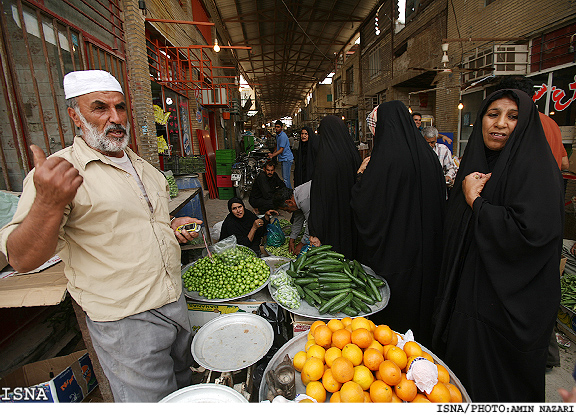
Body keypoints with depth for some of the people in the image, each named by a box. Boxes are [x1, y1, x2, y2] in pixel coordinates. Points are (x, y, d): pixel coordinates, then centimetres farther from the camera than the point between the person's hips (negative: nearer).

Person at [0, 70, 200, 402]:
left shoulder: (144, 167, 9)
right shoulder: (58, 172, -13)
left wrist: (173, 227, 1)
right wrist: (49, 203, -38)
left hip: (175, 304, 7)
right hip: (127, 322, -6)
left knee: (184, 383, 25)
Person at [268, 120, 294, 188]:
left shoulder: (283, 136, -17)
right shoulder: (277, 135, 14)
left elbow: (281, 149, -20)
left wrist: (272, 155, -24)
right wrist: (273, 153, 10)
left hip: (287, 158, -10)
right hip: (283, 158, 10)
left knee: (286, 178, -12)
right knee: (284, 177, 15)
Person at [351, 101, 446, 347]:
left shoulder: (385, 158, -20)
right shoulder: (428, 156, 2)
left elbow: (362, 204, -18)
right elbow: (441, 199, 12)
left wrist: (361, 174, -4)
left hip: (390, 247, -7)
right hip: (423, 250, 7)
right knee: (419, 297, 22)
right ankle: (419, 343, 40)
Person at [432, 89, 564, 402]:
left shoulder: (534, 167, -14)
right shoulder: (476, 162, 8)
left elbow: (529, 232, -27)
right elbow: (453, 226, 13)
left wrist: (475, 202, -18)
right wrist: (467, 194, -4)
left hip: (508, 303, -7)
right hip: (467, 292, 7)